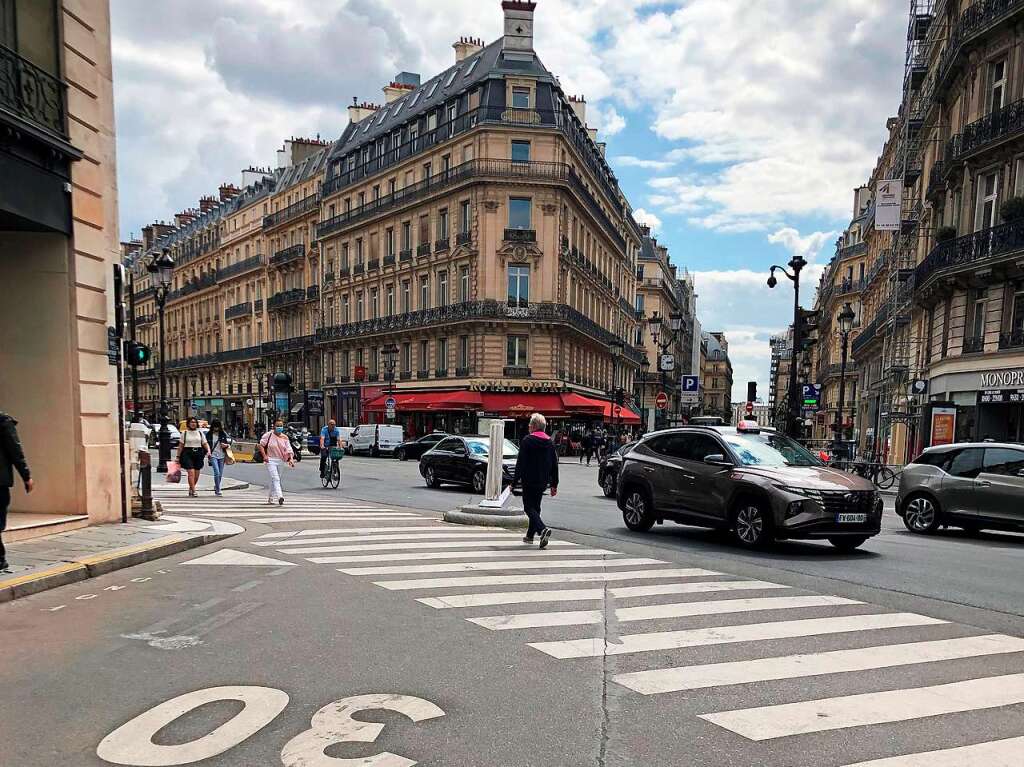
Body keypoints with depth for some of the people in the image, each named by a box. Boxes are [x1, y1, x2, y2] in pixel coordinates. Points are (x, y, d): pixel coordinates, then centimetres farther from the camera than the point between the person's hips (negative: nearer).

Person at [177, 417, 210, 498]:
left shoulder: (200, 433, 12)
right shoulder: (185, 433, 5)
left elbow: (205, 444, 8)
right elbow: (180, 446, 6)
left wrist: (208, 451, -9)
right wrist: (178, 456, 3)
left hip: (198, 454, 3)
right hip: (188, 454, -3)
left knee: (197, 474, 6)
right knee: (191, 473, -14)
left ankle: (190, 489, 25)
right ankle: (193, 491, -14)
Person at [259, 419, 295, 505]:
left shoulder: (285, 437, 3)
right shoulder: (268, 435, -6)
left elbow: (289, 449, -3)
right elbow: (261, 445, -1)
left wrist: (291, 459, -19)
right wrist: (264, 456, -12)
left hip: (280, 461, 5)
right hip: (270, 460, -5)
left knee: (275, 479, 16)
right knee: (275, 478, -18)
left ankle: (270, 498, 33)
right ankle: (280, 497, -30)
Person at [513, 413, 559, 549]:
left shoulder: (527, 440, -9)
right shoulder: (549, 442, 9)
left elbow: (520, 463, -13)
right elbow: (554, 465, 11)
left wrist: (514, 482, -10)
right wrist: (554, 484, 16)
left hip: (529, 481, -6)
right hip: (543, 482, 6)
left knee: (529, 507, -3)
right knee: (536, 507, 18)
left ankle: (543, 529, -25)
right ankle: (530, 535, 25)